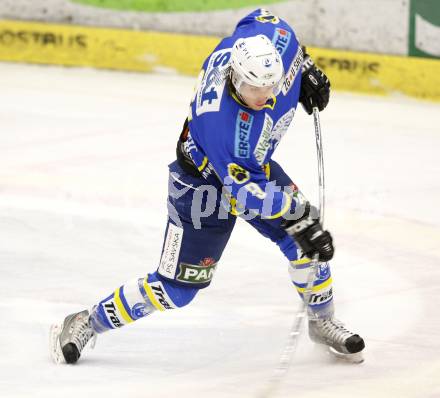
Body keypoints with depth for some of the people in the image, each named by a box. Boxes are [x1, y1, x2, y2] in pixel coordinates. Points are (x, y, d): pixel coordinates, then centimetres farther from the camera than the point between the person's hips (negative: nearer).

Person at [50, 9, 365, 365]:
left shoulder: (263, 36, -27)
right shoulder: (221, 122, -43)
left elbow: (263, 18, 0)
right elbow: (245, 193, -34)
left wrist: (306, 68, 1)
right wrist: (297, 209, -33)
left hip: (255, 164, 7)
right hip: (205, 182, -7)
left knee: (308, 239, 1)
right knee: (176, 288, -3)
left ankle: (322, 322, 26)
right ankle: (86, 324, 14)